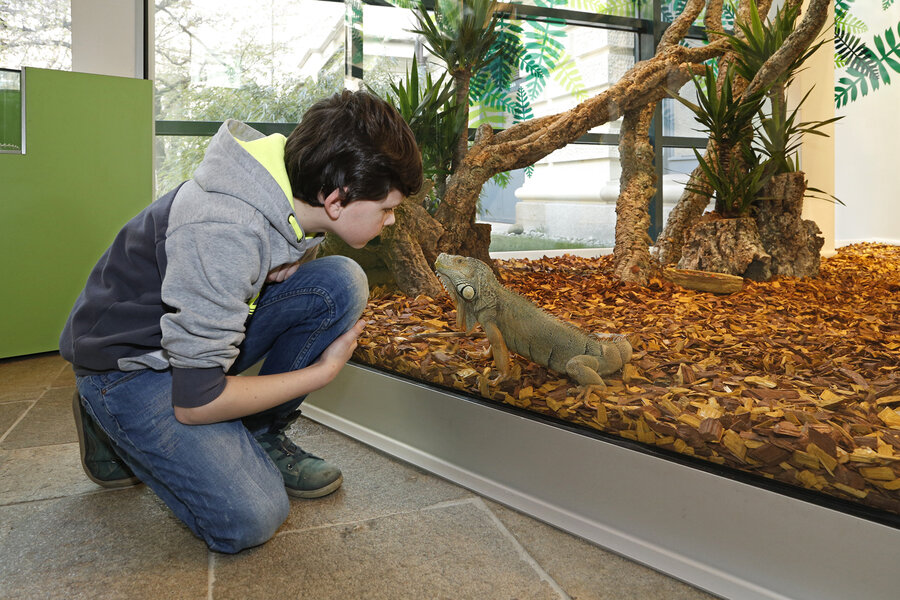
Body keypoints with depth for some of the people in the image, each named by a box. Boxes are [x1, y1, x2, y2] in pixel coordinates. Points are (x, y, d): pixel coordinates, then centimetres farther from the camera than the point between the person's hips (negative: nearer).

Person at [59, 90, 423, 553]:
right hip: (128, 363, -7)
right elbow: (195, 403, -29)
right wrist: (323, 370, -20)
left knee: (342, 282, -15)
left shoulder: (301, 197, -10)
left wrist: (288, 269, -13)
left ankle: (262, 438, 0)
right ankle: (119, 433, 6)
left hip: (204, 330, 7)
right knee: (248, 519, -19)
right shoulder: (223, 233, -36)